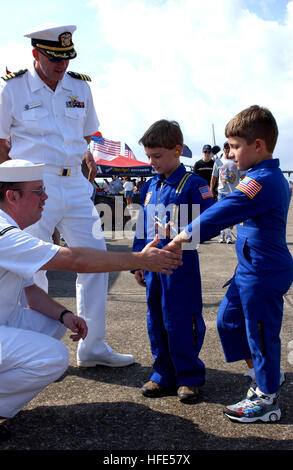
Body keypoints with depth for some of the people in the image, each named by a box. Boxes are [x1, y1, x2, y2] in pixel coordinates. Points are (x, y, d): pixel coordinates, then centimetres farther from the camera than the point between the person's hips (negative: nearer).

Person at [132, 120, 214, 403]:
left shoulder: (192, 184, -7)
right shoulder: (149, 187, 13)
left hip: (180, 265, -7)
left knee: (180, 321, 0)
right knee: (156, 321, 13)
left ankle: (189, 377, 17)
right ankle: (164, 374, 27)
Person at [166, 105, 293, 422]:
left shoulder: (261, 181, -22)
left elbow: (222, 214, -27)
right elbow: (233, 214, 17)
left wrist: (183, 237, -23)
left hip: (263, 273, -10)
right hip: (250, 269, 10)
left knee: (260, 332, 3)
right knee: (228, 320, 18)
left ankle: (267, 400, 21)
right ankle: (266, 378, 33)